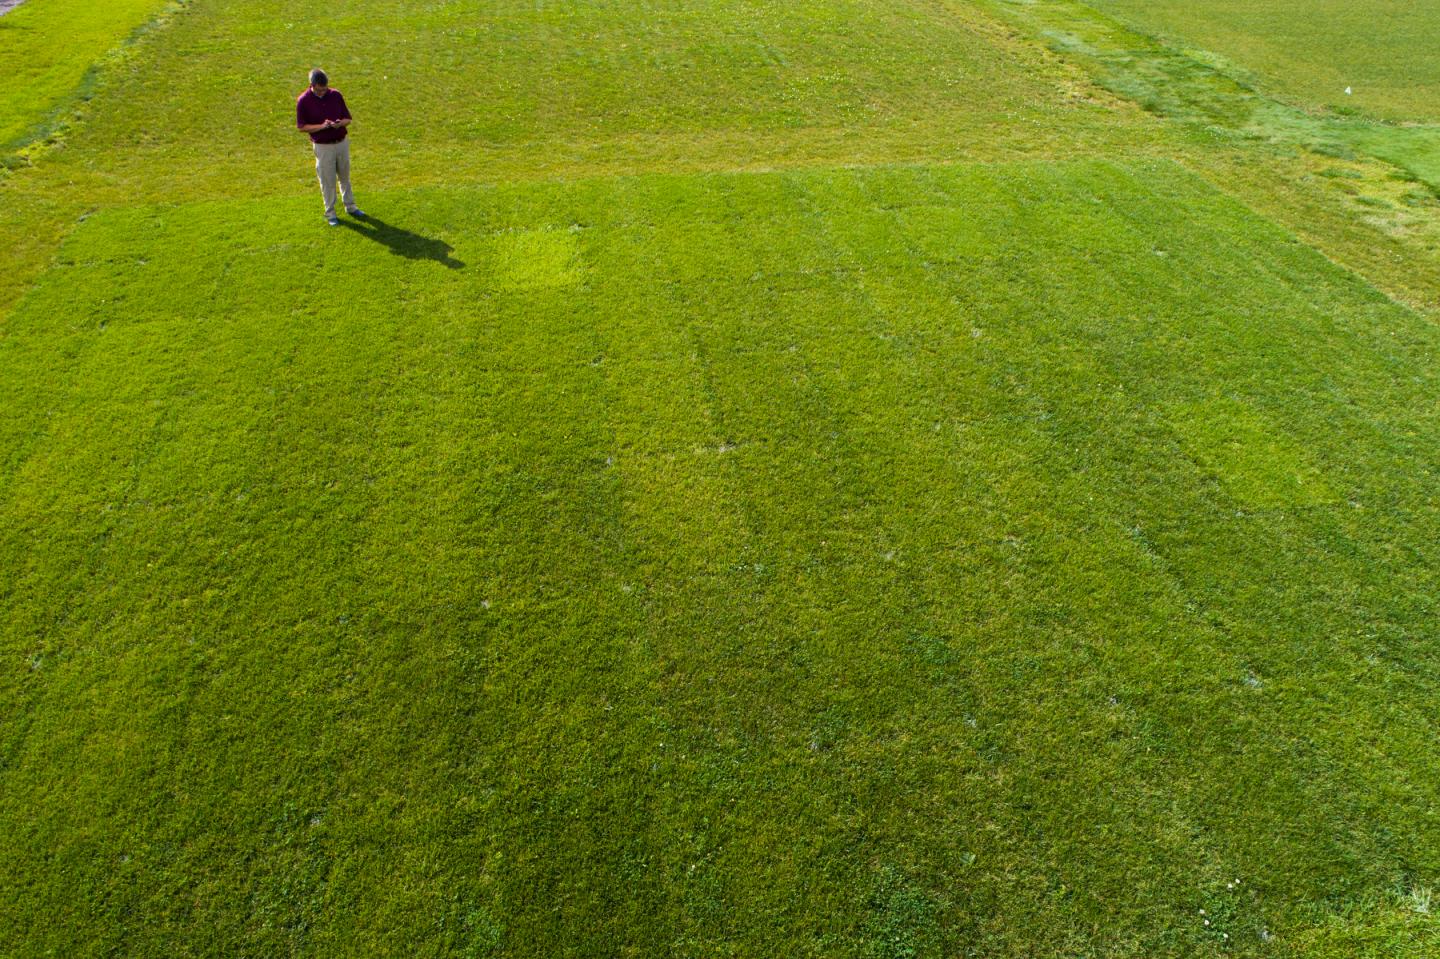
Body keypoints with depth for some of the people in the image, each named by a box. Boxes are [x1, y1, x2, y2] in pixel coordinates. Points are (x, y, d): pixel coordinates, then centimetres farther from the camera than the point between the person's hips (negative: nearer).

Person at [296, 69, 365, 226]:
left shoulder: (336, 95, -3)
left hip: (342, 142, 3)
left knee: (345, 176, 18)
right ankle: (330, 213, 18)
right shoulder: (303, 101, -11)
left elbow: (348, 118, 4)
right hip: (323, 146, -3)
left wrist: (340, 123, -19)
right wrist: (321, 126, -23)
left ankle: (350, 207, 33)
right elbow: (301, 127, -9)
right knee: (327, 180, 5)